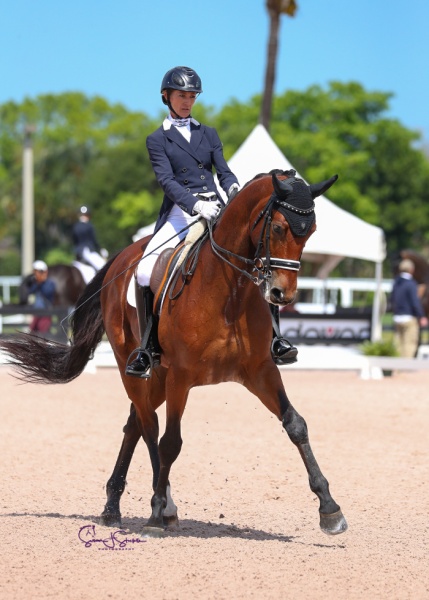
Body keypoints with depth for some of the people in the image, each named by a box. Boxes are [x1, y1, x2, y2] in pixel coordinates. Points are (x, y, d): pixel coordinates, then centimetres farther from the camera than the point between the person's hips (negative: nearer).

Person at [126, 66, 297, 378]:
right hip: (180, 212, -2)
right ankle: (150, 347, -12)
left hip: (216, 208, 2)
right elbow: (167, 180, -6)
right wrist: (196, 205, -23)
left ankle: (271, 336, -8)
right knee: (146, 269, -24)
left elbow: (223, 170, 8)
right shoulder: (158, 140, 9)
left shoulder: (208, 133, 19)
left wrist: (233, 188, -17)